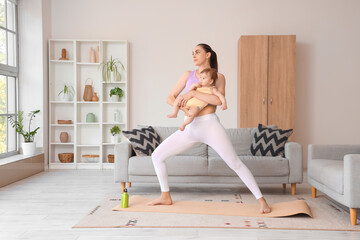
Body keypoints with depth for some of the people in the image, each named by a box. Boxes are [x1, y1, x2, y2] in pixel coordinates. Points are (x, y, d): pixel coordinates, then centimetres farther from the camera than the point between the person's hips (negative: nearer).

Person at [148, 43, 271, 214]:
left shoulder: (218, 77, 4)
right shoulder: (188, 75, 13)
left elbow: (218, 100, -14)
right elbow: (170, 98, 10)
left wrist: (193, 93, -16)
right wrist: (181, 107, -10)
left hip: (210, 125, -4)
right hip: (190, 128, 4)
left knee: (235, 163, -9)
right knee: (157, 155, 1)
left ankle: (261, 199, 3)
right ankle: (166, 197, 15)